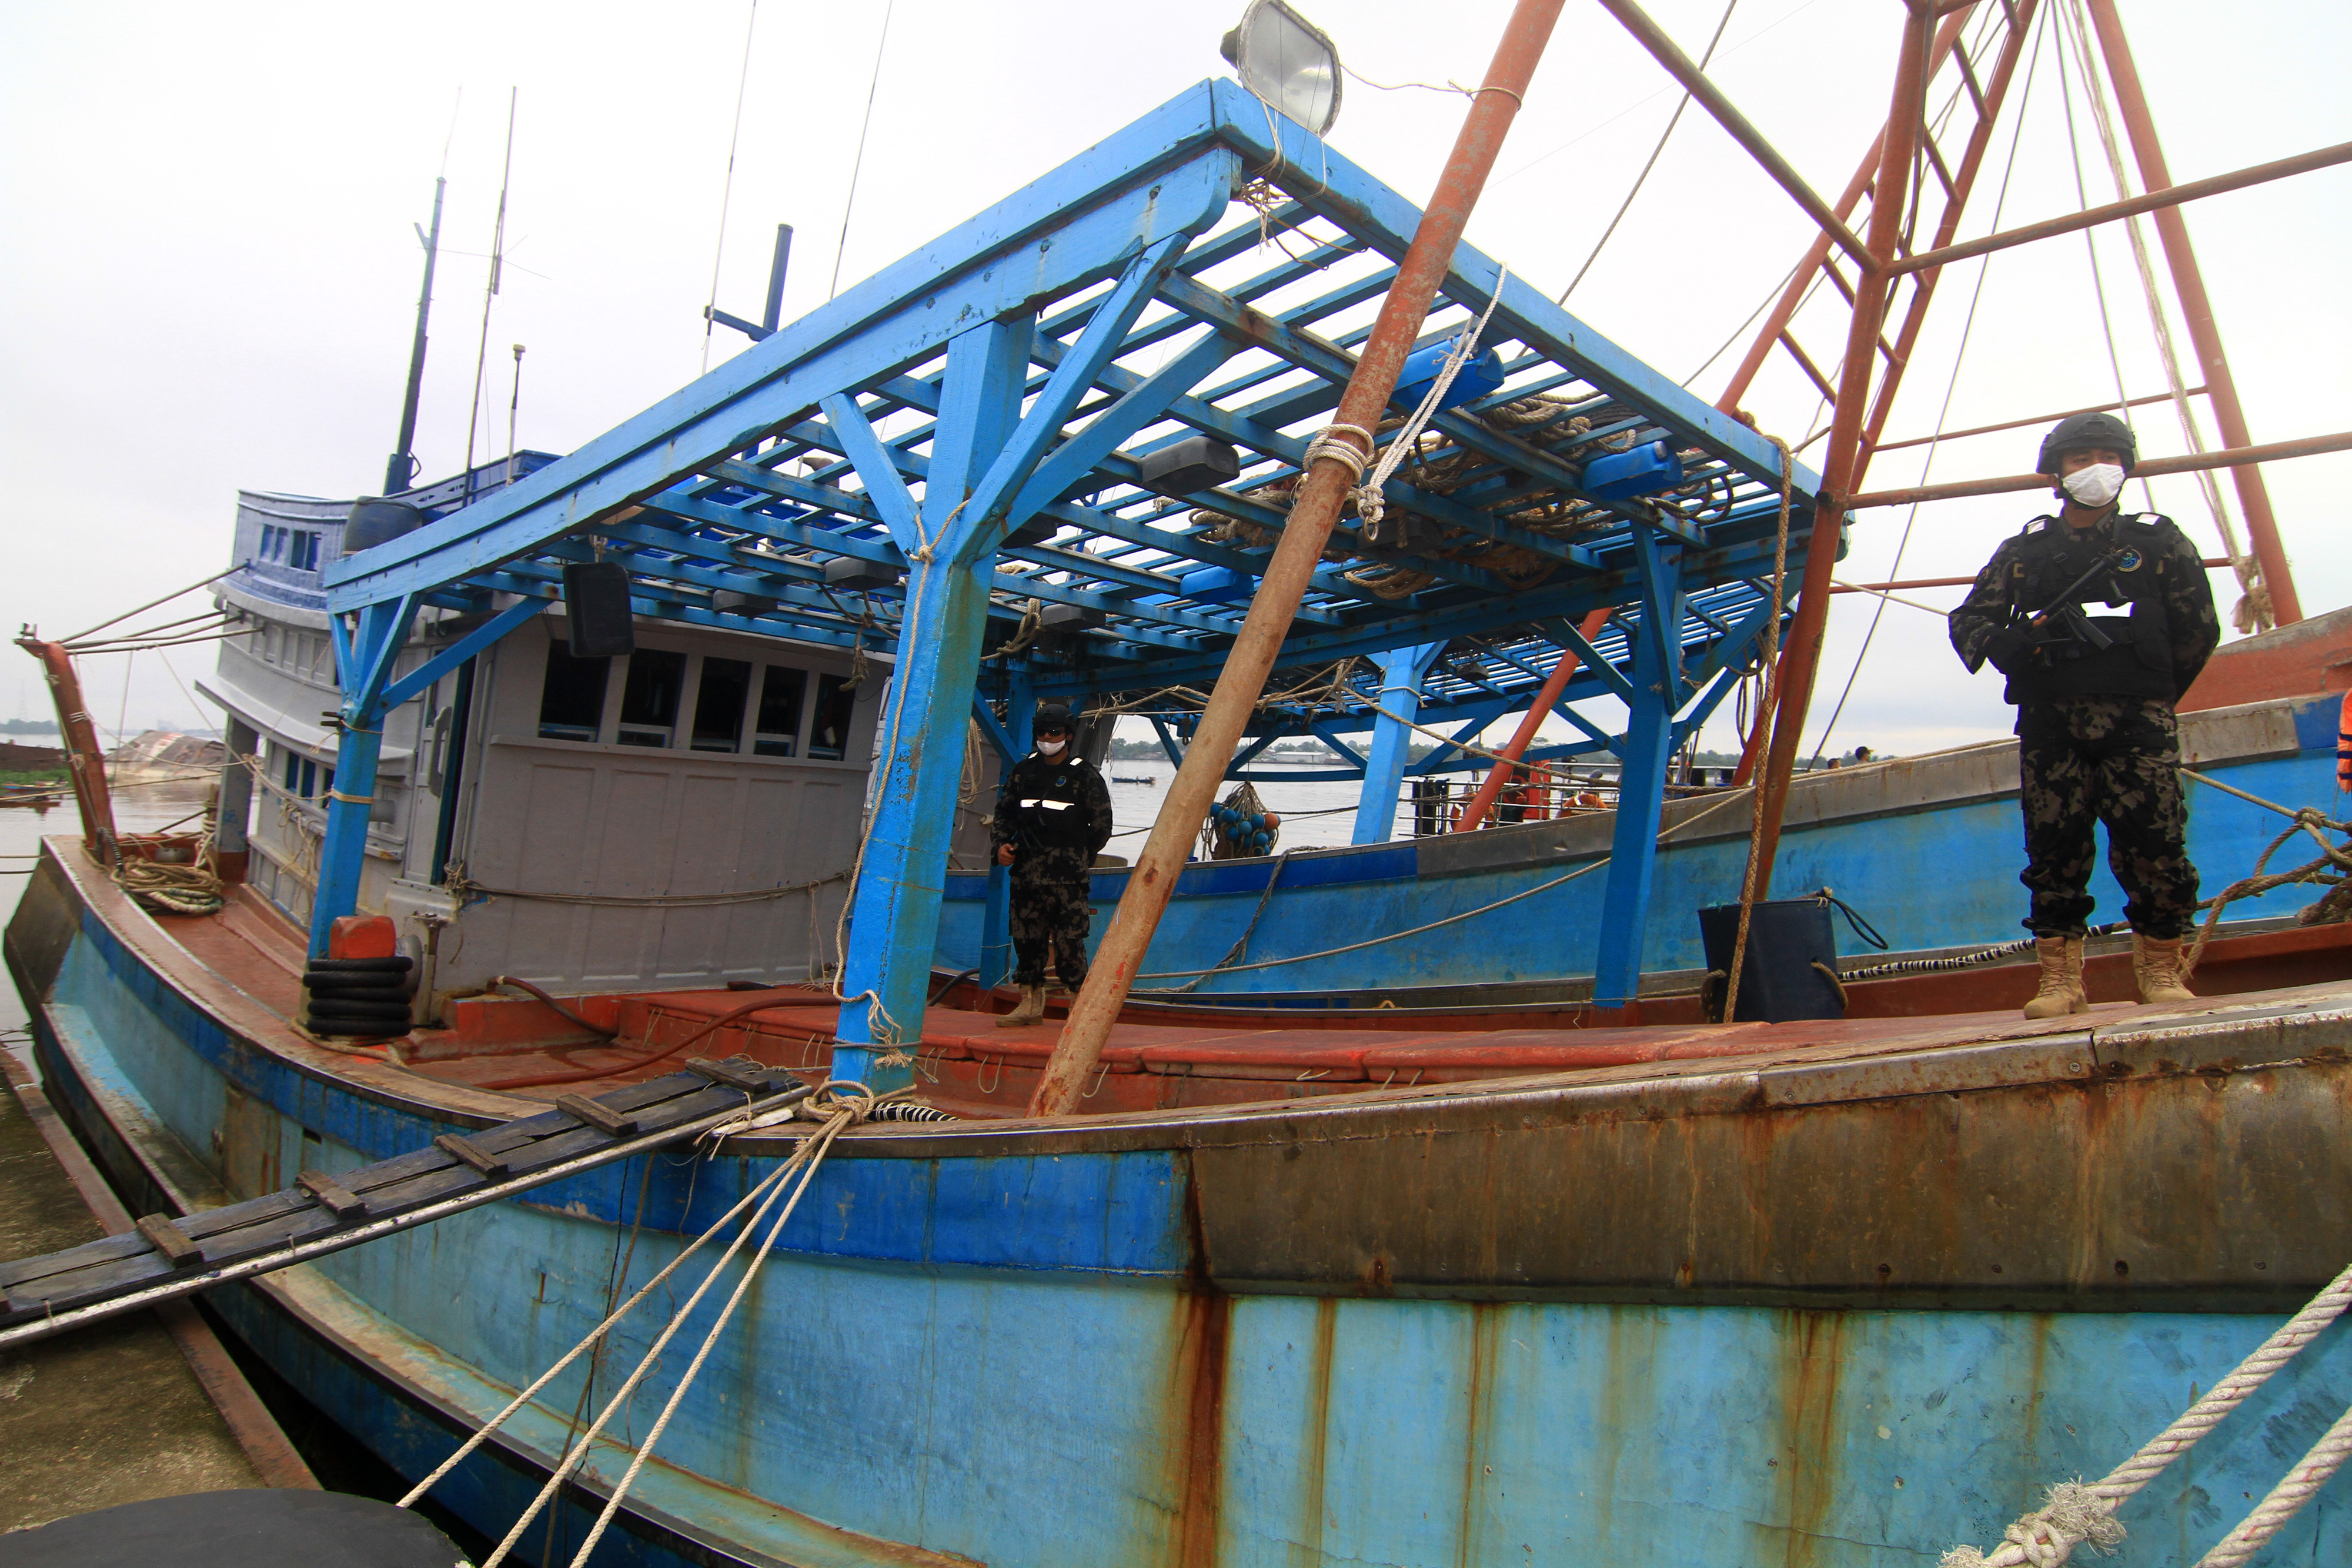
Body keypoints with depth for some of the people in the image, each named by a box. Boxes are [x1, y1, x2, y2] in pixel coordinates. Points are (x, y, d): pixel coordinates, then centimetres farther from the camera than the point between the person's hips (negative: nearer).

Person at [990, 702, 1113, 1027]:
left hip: (1067, 876, -5)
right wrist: (1001, 844, 4)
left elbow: (1102, 827, 2)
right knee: (1026, 936, 7)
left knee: (1068, 940, -7)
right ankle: (1031, 1003, 17)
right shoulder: (1023, 771, 15)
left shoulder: (1085, 775, 1)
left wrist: (1077, 859, 2)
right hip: (1027, 872, 5)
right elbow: (1004, 813, 21)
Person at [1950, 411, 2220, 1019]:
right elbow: (1968, 621, 10)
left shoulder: (2159, 541, 11)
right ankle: (2061, 978, 5)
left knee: (2154, 845, -5)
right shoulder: (2024, 551, 12)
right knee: (2055, 850, -1)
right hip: (2052, 727, 1)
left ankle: (2161, 969, 11)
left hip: (2138, 723, 0)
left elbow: (2199, 628, 14)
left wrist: (2154, 694, 12)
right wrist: (2009, 644, -11)